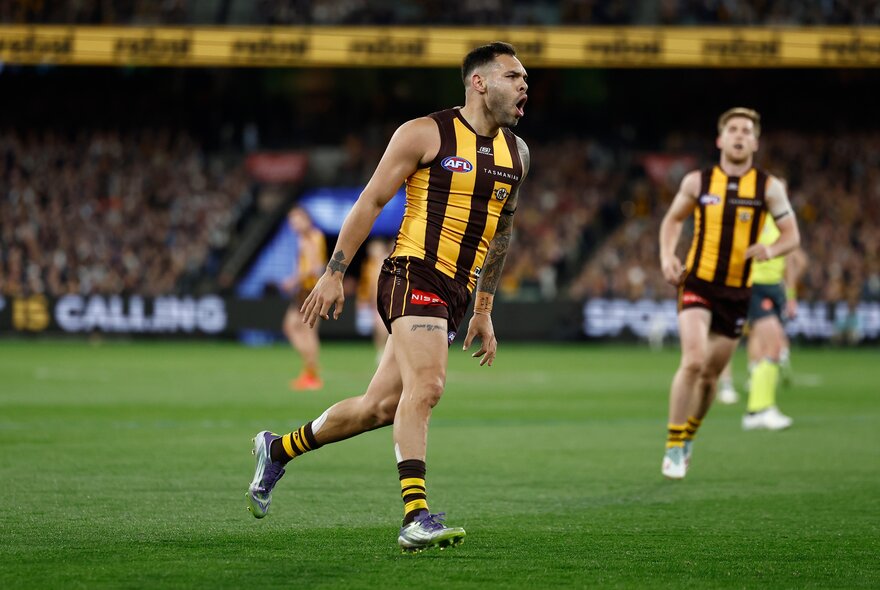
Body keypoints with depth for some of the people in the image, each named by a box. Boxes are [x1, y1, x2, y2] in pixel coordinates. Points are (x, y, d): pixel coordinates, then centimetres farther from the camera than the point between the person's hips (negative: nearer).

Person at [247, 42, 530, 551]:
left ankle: (278, 450, 29)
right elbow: (372, 201, -2)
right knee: (426, 385, -26)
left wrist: (484, 312, 24)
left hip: (453, 298, 7)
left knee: (379, 407, 8)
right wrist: (334, 273, -5)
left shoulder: (517, 154, 15)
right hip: (413, 276, -7)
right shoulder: (425, 134, -4)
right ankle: (416, 518, -31)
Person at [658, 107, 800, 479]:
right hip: (698, 284, -2)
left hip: (737, 292, 2)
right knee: (693, 361, -20)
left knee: (710, 375, 9)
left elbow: (792, 235, 2)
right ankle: (673, 448, -9)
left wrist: (771, 249, -20)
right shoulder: (697, 182, 1)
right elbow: (672, 220, 16)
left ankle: (688, 437, 35)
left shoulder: (769, 187, 0)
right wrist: (667, 257, -2)